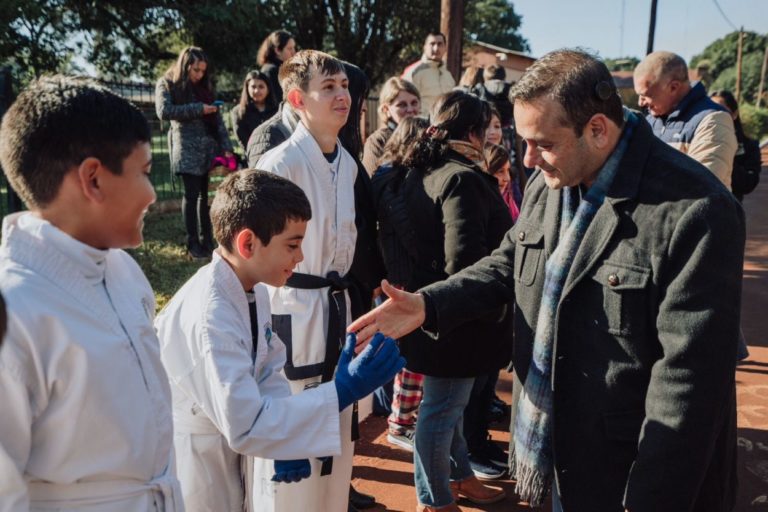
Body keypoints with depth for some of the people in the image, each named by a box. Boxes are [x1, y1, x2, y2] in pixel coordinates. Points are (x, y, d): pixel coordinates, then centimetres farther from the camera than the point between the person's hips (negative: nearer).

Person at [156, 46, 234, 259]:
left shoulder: (205, 87, 17)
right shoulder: (167, 84, 4)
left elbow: (217, 119, 11)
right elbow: (164, 111, -13)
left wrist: (226, 147, 0)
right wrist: (198, 109, -12)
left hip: (209, 147, 4)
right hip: (187, 148, -4)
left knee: (205, 193, 3)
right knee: (192, 194, -5)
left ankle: (206, 239, 11)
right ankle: (193, 242, 4)